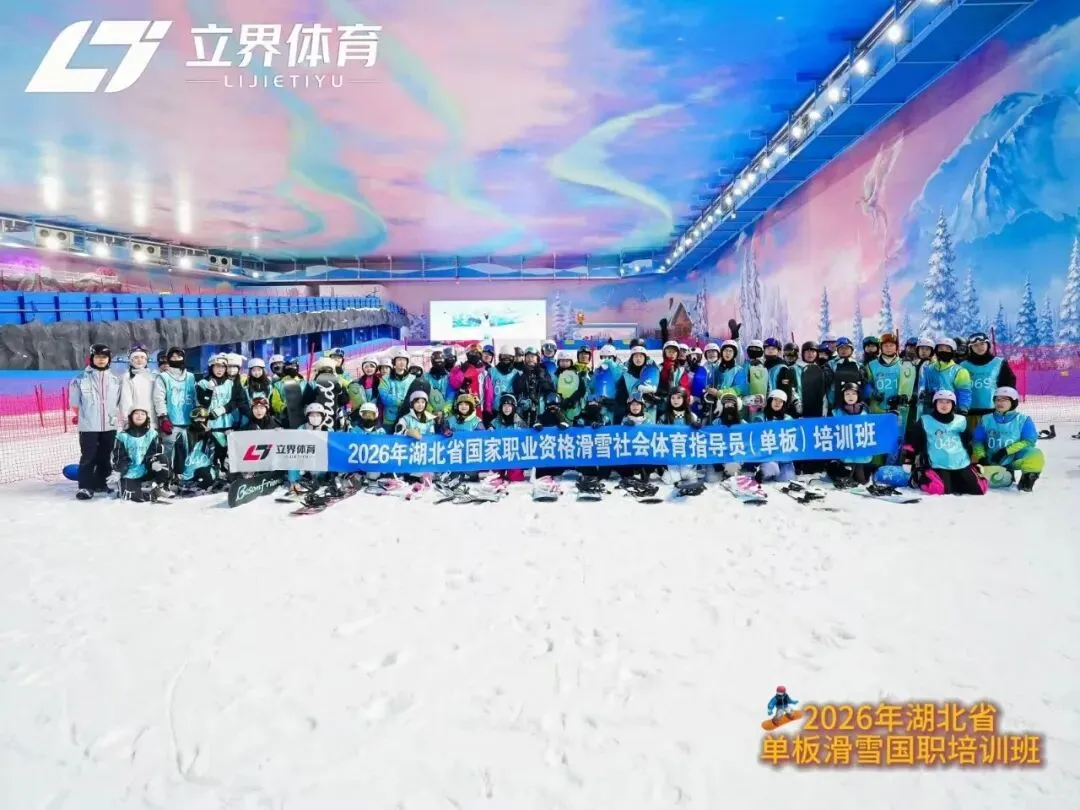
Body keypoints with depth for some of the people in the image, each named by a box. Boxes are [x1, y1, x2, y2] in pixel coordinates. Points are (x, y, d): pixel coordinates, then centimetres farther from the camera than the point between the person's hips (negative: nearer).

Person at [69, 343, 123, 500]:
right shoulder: (81, 378, -1)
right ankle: (85, 486, 1)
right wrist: (82, 415, 3)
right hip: (88, 426, -4)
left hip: (109, 426, 4)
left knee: (105, 457, 11)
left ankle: (100, 483, 23)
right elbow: (74, 402, 4)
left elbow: (119, 402, 13)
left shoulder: (115, 380, 9)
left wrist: (116, 416, 5)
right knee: (88, 457, -4)